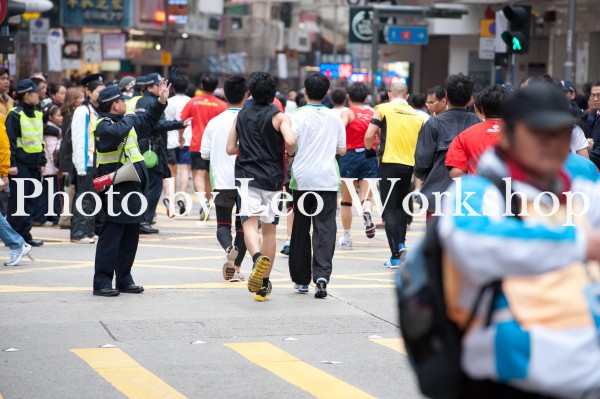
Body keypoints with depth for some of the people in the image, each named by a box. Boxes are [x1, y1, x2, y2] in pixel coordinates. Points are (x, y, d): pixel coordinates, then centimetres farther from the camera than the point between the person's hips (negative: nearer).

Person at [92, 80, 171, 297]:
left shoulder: (126, 120, 15)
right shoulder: (104, 125, -13)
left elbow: (148, 120, 32)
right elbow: (116, 133, -36)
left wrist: (161, 101, 22)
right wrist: (128, 120, -18)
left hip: (132, 187, 10)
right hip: (117, 189, -10)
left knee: (131, 234, 14)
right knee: (111, 236, -9)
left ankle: (124, 279, 23)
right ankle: (102, 282, -6)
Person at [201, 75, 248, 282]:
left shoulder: (214, 122, 0)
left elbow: (205, 154, 5)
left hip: (222, 182, 1)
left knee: (223, 225, 9)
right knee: (242, 225, 10)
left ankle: (229, 249, -22)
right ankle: (237, 268, 8)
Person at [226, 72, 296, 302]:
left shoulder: (241, 116, 9)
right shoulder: (279, 116, -3)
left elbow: (230, 148, 10)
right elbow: (290, 141, -20)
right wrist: (289, 154, 1)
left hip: (246, 176, 1)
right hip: (271, 178, -1)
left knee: (249, 222, -9)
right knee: (269, 230, 8)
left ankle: (258, 257, -42)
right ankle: (264, 285, 10)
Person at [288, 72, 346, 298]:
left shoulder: (298, 116, -5)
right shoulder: (335, 117, 5)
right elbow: (342, 150, 10)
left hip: (302, 179, -1)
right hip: (328, 180, 1)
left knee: (300, 230, 10)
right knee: (325, 229, -1)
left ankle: (301, 280, 16)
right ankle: (322, 275, -20)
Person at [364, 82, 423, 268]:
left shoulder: (383, 109, -1)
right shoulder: (417, 115, 10)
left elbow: (369, 135, -8)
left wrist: (370, 151, 11)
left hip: (389, 163, -4)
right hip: (409, 165, 4)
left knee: (389, 209, 0)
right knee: (400, 206, 22)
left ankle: (395, 256, -6)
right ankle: (401, 243, 6)